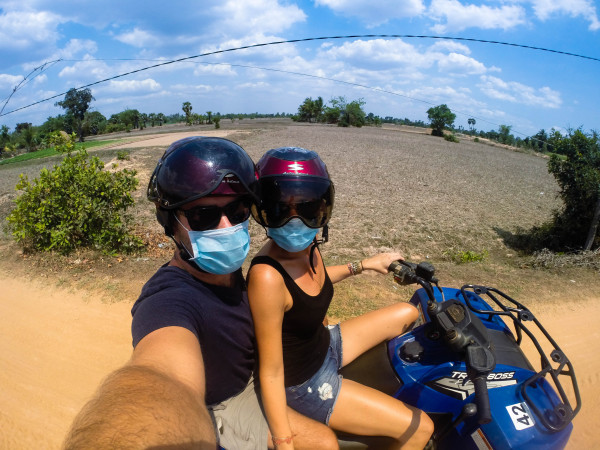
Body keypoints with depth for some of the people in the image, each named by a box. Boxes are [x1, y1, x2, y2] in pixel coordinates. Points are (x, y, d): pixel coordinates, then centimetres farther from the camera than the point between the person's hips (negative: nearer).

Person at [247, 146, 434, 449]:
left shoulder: (307, 246, -12)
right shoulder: (267, 277, -36)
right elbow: (271, 372, -28)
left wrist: (362, 265, 14)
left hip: (327, 344, 8)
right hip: (305, 384, -7)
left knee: (407, 314, 18)